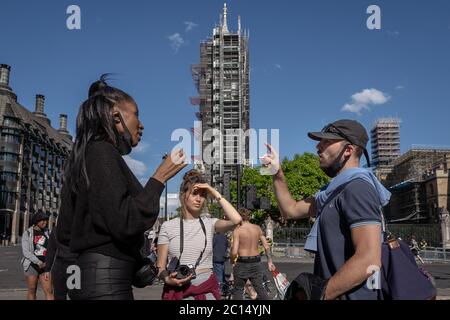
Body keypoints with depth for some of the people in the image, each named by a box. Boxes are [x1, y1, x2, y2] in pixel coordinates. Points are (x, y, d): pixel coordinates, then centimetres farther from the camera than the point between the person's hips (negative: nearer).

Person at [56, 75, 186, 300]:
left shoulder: (84, 156, 16)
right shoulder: (102, 152, -12)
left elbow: (65, 233, 18)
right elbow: (126, 224, -23)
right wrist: (159, 179, -13)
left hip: (89, 274, 10)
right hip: (106, 281, -10)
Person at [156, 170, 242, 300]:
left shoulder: (209, 223, 0)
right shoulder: (168, 226, -1)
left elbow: (236, 220, -19)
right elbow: (161, 266, 1)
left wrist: (215, 194, -11)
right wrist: (167, 279, -21)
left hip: (207, 290, 1)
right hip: (178, 291, 0)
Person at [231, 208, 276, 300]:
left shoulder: (237, 230, -10)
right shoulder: (257, 228, 4)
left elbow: (234, 252, -16)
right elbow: (267, 247, 4)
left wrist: (232, 260, 4)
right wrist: (270, 261, 13)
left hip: (242, 262, -4)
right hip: (256, 262, 4)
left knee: (238, 289, 11)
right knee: (260, 288, 14)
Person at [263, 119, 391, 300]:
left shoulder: (358, 188, -18)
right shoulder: (337, 190, 13)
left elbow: (369, 261, -27)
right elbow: (291, 210, 20)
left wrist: (321, 295, -21)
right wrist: (277, 173, 6)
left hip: (349, 295, -9)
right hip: (335, 294, 9)